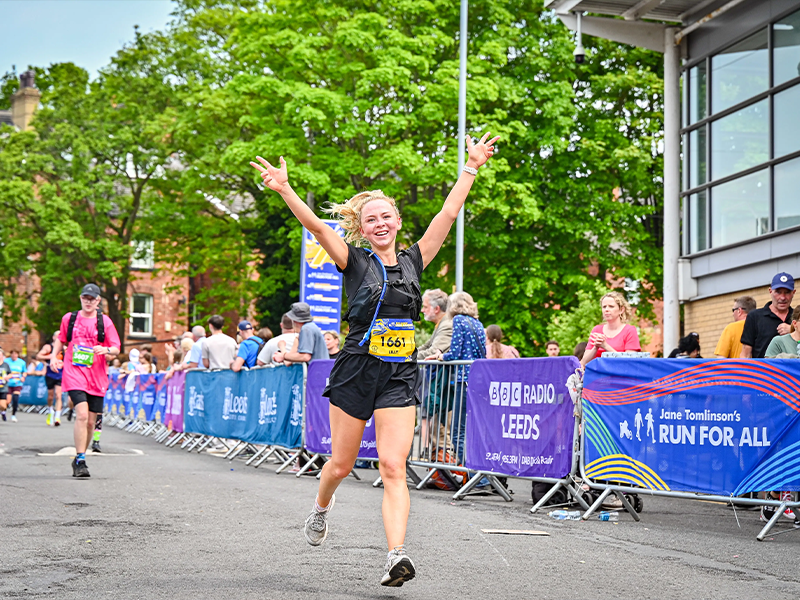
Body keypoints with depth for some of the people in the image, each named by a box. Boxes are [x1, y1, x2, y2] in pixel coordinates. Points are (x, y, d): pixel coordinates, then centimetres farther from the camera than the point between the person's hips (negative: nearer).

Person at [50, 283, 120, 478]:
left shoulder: (105, 321, 4)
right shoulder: (69, 318, 8)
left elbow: (116, 349, 3)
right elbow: (61, 339, 24)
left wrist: (106, 350, -19)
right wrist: (54, 356, 7)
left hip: (96, 377, 2)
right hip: (74, 374, -1)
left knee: (91, 422, 6)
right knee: (82, 414, -20)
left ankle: (79, 460, 23)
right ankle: (80, 461, -16)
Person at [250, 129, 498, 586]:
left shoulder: (413, 261, 9)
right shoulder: (355, 261, 1)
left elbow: (449, 214, 9)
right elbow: (316, 225, -12)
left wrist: (472, 168, 8)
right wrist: (284, 189, -25)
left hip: (400, 376, 1)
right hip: (356, 371, -1)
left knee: (393, 468, -10)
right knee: (342, 463, 12)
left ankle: (397, 557, -19)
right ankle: (321, 509, 44)